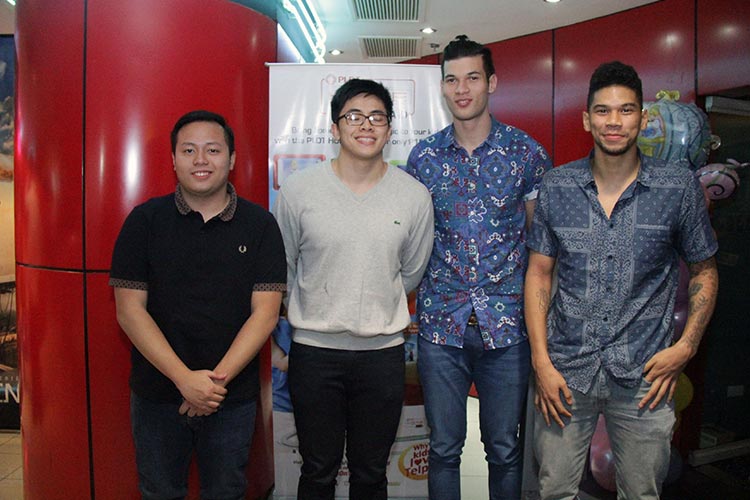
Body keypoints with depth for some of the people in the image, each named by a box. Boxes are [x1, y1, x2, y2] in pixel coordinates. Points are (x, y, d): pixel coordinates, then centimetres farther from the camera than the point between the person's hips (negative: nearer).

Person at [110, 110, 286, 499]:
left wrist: (218, 378, -15)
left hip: (233, 396, 0)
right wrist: (184, 378, -16)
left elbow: (265, 312, -7)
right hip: (156, 393, 0)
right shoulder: (145, 220, -3)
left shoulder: (259, 225, -3)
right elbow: (130, 309, -7)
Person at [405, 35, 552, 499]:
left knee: (505, 449, 12)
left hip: (507, 325, -1)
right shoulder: (423, 156, 4)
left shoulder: (527, 152, 0)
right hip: (441, 324, 1)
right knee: (444, 448, 12)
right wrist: (412, 298, 4)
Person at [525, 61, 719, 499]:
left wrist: (686, 346, -5)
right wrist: (541, 361, -3)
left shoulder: (679, 187, -3)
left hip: (643, 375, 0)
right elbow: (539, 274, 3)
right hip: (565, 370, 1)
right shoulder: (557, 187, 0)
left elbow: (704, 272, 7)